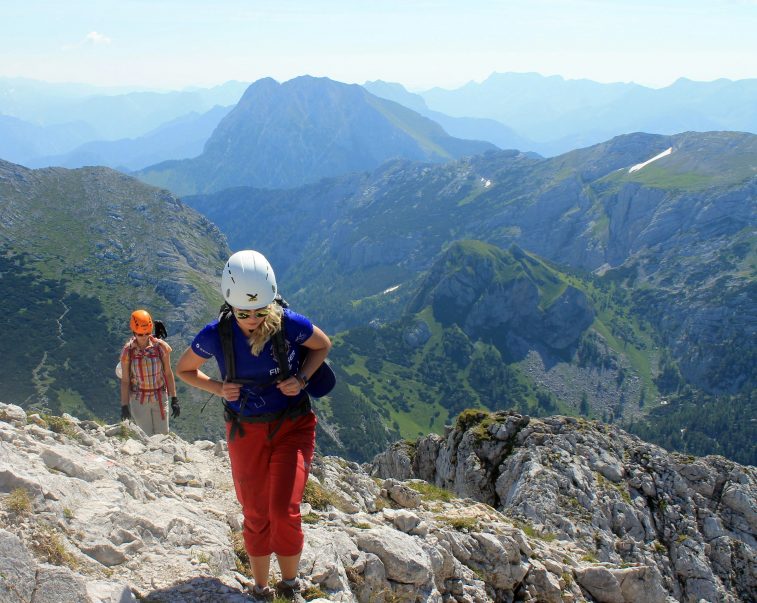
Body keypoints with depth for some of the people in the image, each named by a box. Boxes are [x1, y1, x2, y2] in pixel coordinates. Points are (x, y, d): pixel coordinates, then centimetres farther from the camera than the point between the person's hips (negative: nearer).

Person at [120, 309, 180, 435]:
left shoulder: (161, 346, -9)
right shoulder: (128, 351, -10)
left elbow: (168, 373, -1)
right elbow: (125, 380, -3)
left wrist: (174, 400, -1)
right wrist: (124, 406, -3)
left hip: (160, 398, 1)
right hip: (138, 400, -1)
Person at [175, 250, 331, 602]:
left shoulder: (289, 324, -20)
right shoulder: (215, 335, -17)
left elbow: (323, 345, 2)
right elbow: (184, 369, 3)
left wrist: (301, 379, -14)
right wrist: (218, 388, -15)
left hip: (292, 426, -1)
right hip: (246, 431, 2)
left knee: (284, 511, -12)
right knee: (256, 516, 11)